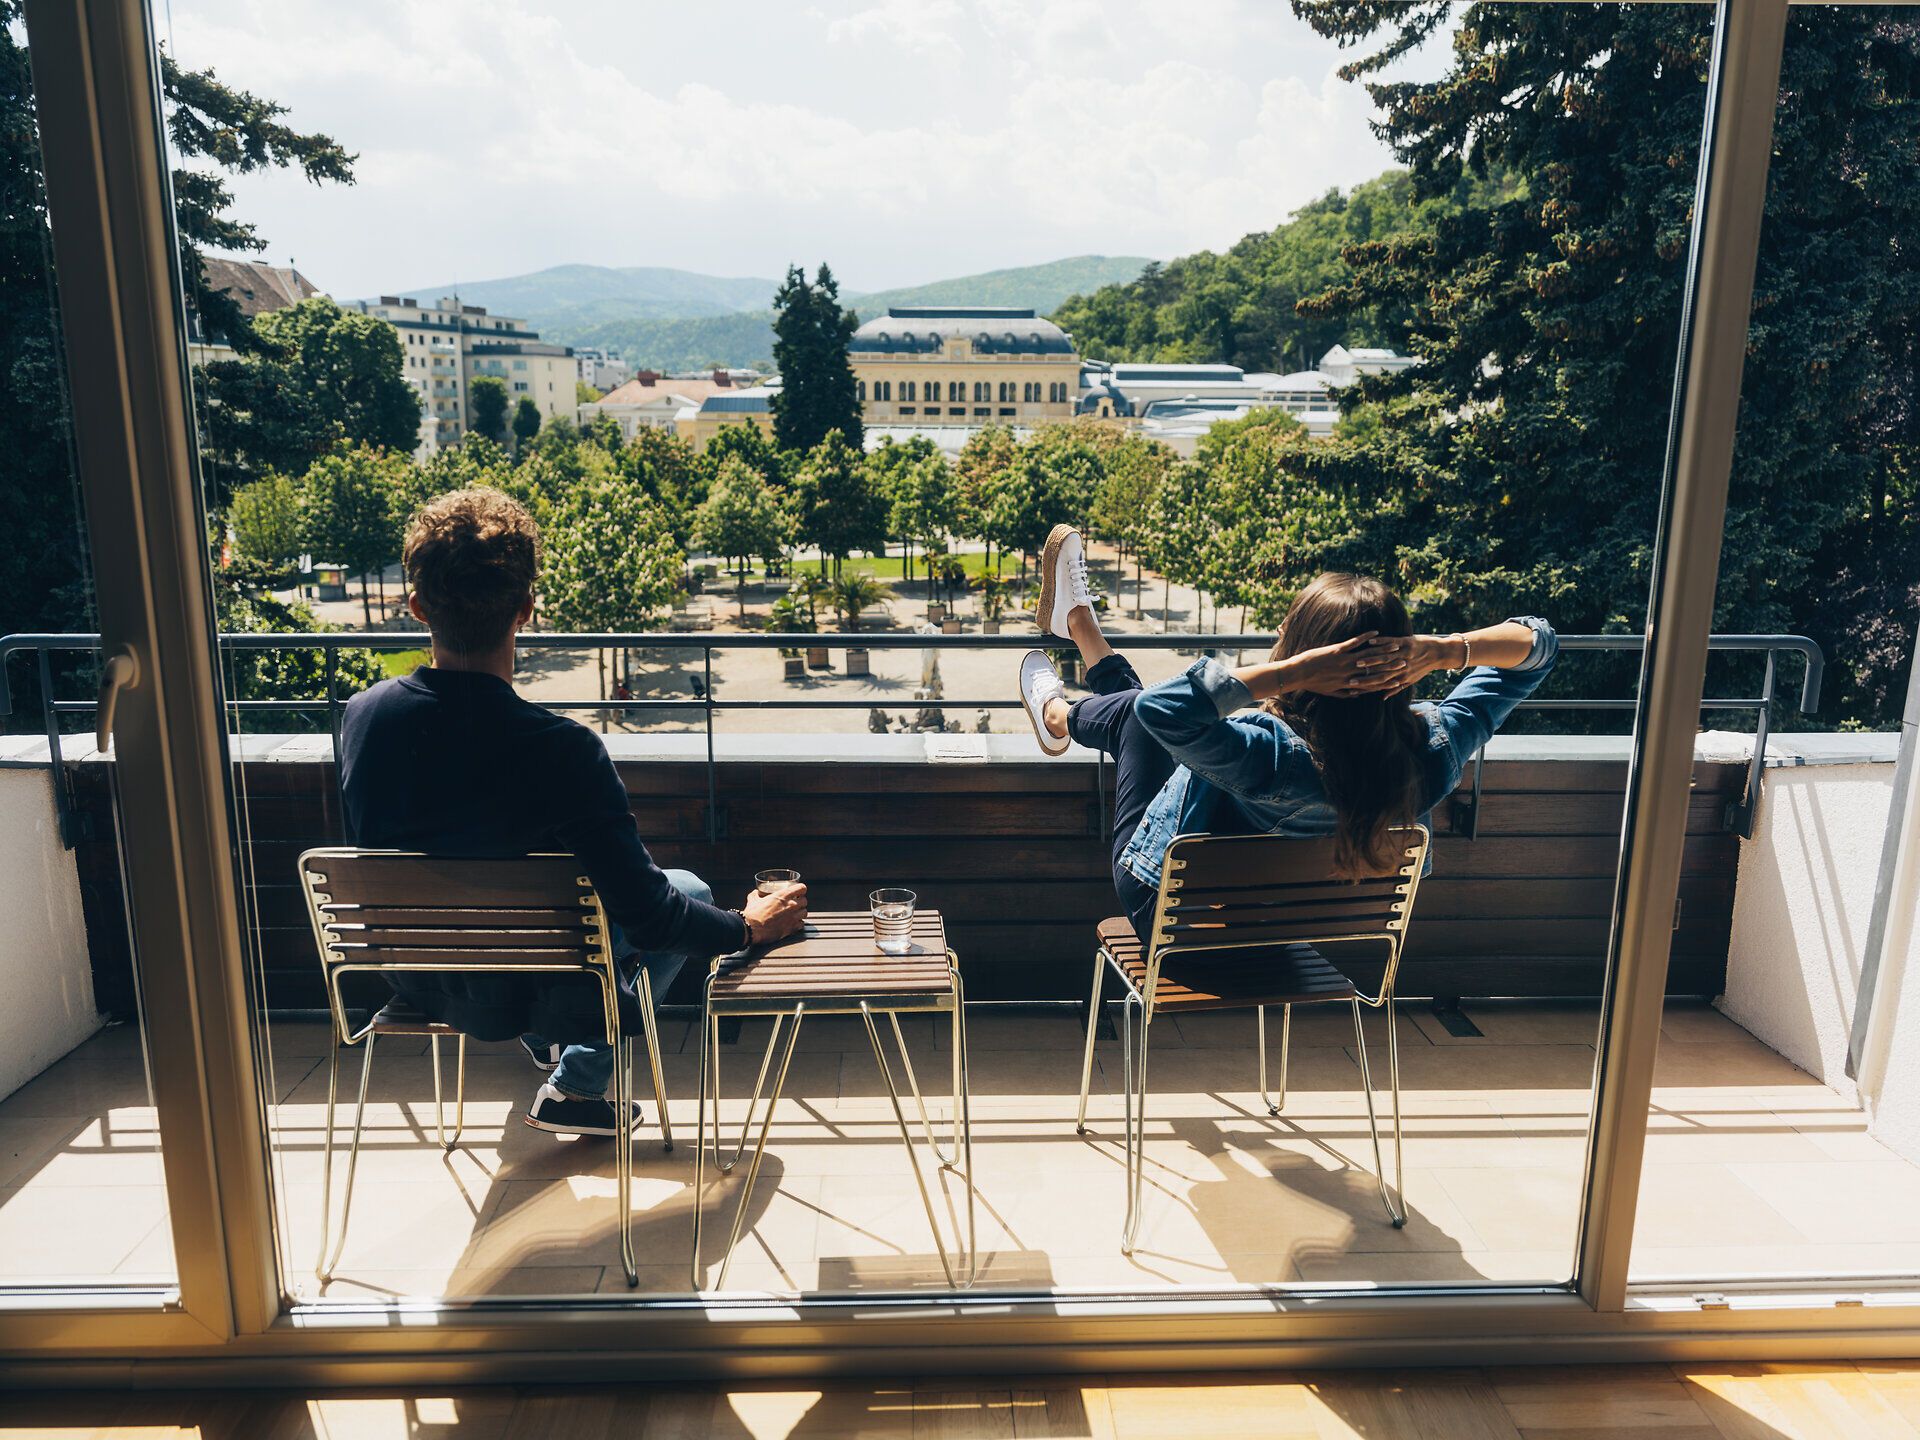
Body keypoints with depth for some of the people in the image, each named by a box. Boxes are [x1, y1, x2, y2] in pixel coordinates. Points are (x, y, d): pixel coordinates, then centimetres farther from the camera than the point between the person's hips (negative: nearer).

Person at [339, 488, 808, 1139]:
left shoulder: (362, 714, -15)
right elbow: (647, 916, -25)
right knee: (690, 890, 17)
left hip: (412, 983, 6)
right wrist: (753, 925, -7)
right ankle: (575, 1082, 18)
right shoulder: (562, 750, -32)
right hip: (525, 996, -5)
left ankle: (543, 1046, 43)